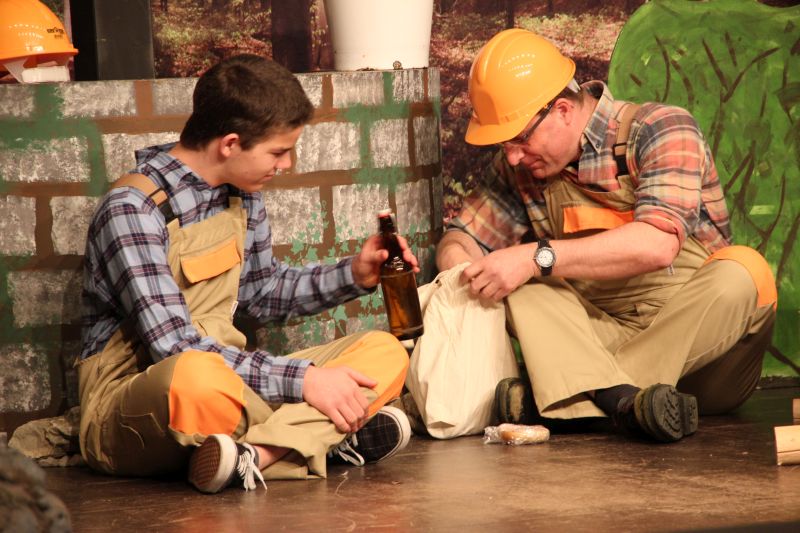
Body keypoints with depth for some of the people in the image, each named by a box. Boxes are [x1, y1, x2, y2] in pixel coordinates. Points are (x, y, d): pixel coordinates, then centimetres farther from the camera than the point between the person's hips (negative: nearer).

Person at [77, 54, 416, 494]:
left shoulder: (242, 196, 7)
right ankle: (317, 436, -18)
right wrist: (302, 380, -26)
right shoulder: (132, 211, -18)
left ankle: (252, 453, -26)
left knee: (385, 353, -8)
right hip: (127, 411, -8)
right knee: (196, 377, -43)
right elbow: (174, 350, -24)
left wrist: (352, 275, 10)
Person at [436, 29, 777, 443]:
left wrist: (536, 258, -30)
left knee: (742, 273, -34)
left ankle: (562, 397, -35)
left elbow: (657, 245, -26)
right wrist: (461, 273, -13)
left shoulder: (662, 130, -11)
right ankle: (620, 396, -40)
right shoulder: (518, 167, 6)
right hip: (601, 336, 4)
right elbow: (460, 240, 12)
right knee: (518, 284, -18)